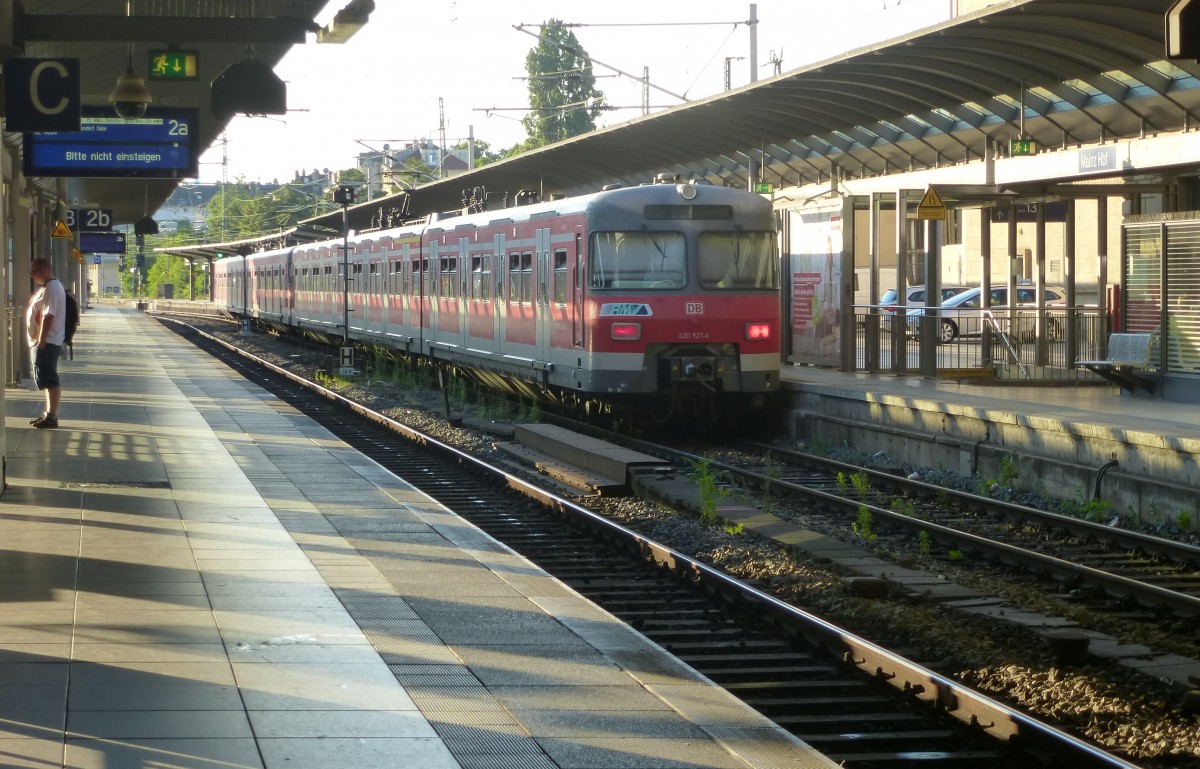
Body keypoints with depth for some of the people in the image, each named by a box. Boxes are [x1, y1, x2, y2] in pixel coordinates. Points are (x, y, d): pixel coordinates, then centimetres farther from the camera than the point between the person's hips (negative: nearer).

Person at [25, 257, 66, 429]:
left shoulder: (52, 288, -17)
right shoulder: (48, 287, 16)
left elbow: (48, 316, -23)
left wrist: (41, 342, -24)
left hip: (47, 342, -11)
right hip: (45, 342, 11)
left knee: (50, 380, -8)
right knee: (48, 380, 14)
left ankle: (52, 417, -6)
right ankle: (49, 414, 19)